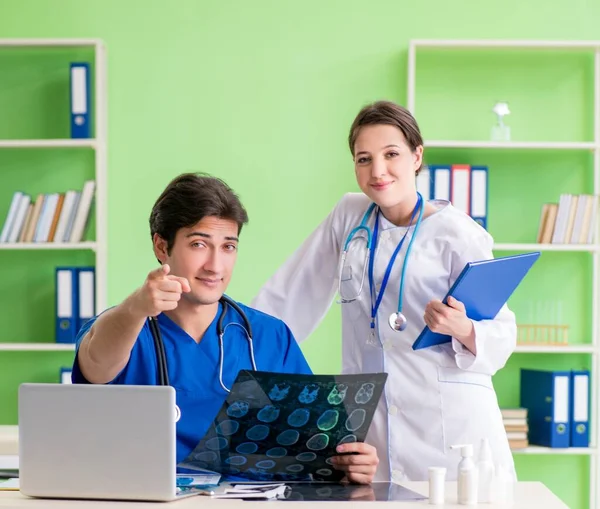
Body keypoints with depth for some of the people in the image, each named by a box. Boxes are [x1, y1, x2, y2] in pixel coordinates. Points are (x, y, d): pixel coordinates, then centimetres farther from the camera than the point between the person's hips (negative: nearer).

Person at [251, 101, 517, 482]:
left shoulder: (460, 235, -4)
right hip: (369, 419, 4)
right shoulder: (350, 216, 10)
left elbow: (501, 333, -5)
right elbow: (290, 294, 15)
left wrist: (463, 330, -25)